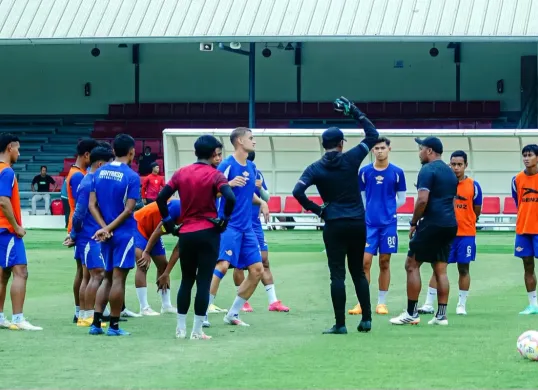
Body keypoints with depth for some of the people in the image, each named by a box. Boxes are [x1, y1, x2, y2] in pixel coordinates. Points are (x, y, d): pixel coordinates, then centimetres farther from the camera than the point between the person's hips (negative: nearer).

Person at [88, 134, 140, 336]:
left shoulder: (99, 172, 6)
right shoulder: (132, 176, -11)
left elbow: (92, 205, 1)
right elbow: (128, 210, -15)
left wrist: (104, 227, -6)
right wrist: (109, 228, -10)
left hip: (106, 234, 6)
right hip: (124, 233, -5)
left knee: (108, 278, 15)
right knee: (118, 278, -1)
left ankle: (96, 323, 10)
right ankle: (114, 326, 2)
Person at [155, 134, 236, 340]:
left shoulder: (181, 173, 6)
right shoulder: (215, 175, -6)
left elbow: (161, 198, 0)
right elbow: (230, 198, -21)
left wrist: (168, 223, 8)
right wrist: (224, 219, -6)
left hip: (185, 233, 4)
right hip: (208, 233, -4)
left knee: (186, 280, 16)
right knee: (204, 281, 1)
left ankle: (181, 328, 15)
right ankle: (197, 330, 0)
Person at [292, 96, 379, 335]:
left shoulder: (316, 169, -2)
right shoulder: (351, 159, -1)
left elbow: (298, 191, -15)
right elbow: (373, 135, 9)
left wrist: (316, 209, -2)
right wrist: (355, 112, 13)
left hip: (334, 225, -2)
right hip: (357, 223, 2)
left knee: (337, 274, -1)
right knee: (358, 272, 14)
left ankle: (340, 324, -4)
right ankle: (366, 319, 10)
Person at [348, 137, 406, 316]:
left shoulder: (397, 172, 2)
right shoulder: (364, 172, 4)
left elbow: (401, 199, 9)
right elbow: (360, 198, 11)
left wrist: (387, 209, 5)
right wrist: (370, 211, 3)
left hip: (389, 223, 0)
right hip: (369, 223, 0)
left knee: (384, 263, 4)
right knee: (365, 261, -6)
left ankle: (382, 303, 11)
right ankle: (362, 303, -1)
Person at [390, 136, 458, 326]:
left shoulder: (428, 170, -9)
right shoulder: (450, 172, 18)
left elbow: (422, 200, -19)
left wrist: (414, 223, -8)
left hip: (432, 224, -8)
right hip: (450, 225, 8)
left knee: (412, 265, -1)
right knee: (440, 269, 9)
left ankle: (411, 313, -3)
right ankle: (441, 315, 5)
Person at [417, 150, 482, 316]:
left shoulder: (473, 185, -1)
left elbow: (476, 211, 8)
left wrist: (463, 221, 9)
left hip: (466, 234, -1)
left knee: (463, 269, 5)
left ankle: (462, 305, 14)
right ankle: (429, 304, 1)